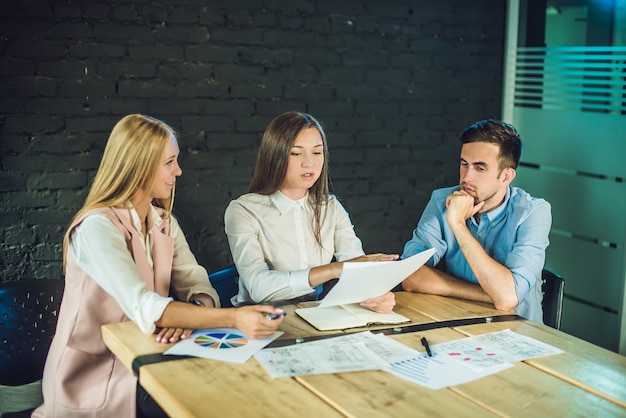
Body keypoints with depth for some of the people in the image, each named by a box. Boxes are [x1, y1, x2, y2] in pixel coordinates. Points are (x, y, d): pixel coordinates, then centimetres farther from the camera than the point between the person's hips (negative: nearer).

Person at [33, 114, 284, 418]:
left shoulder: (165, 222, 7)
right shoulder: (97, 227, -18)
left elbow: (197, 285, -3)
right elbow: (143, 307, -30)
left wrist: (188, 314, -26)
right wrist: (233, 318, -40)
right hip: (91, 379, -6)